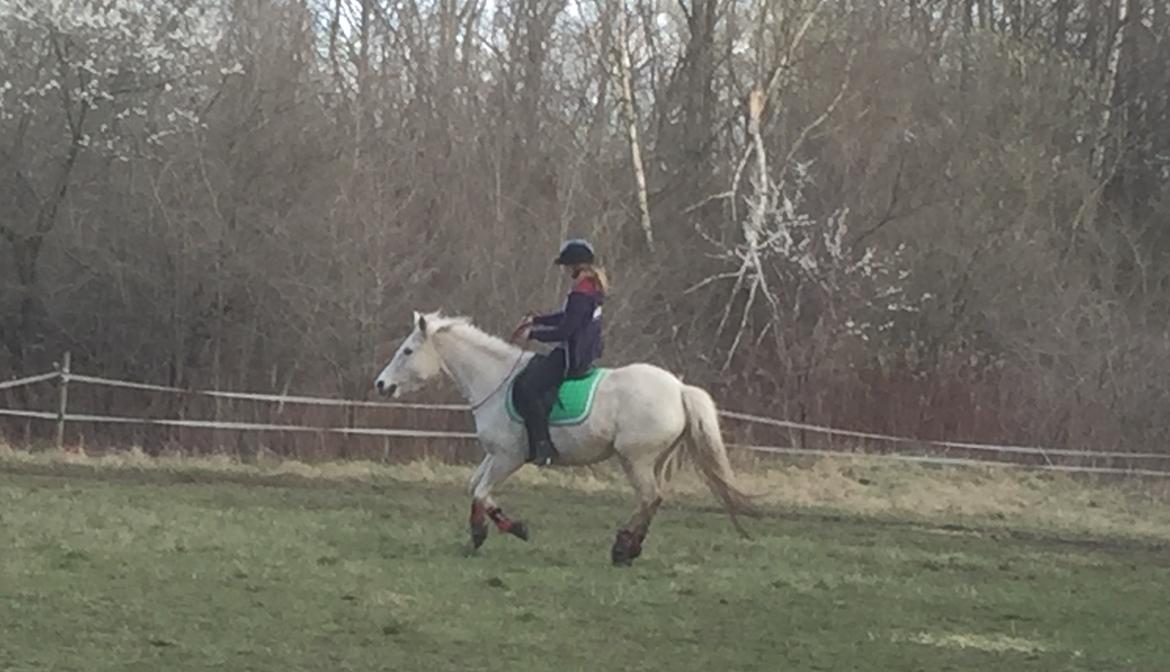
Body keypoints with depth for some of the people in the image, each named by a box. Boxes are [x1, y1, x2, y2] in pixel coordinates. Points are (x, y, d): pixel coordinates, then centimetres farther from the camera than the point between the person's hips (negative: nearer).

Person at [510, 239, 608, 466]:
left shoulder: (581, 294, -22)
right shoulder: (593, 288, 10)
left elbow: (564, 330, -22)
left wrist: (531, 334, -11)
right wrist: (536, 320, 14)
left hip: (572, 360, -11)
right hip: (584, 354, 11)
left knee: (524, 388, -18)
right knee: (533, 367, 28)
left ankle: (542, 446, -19)